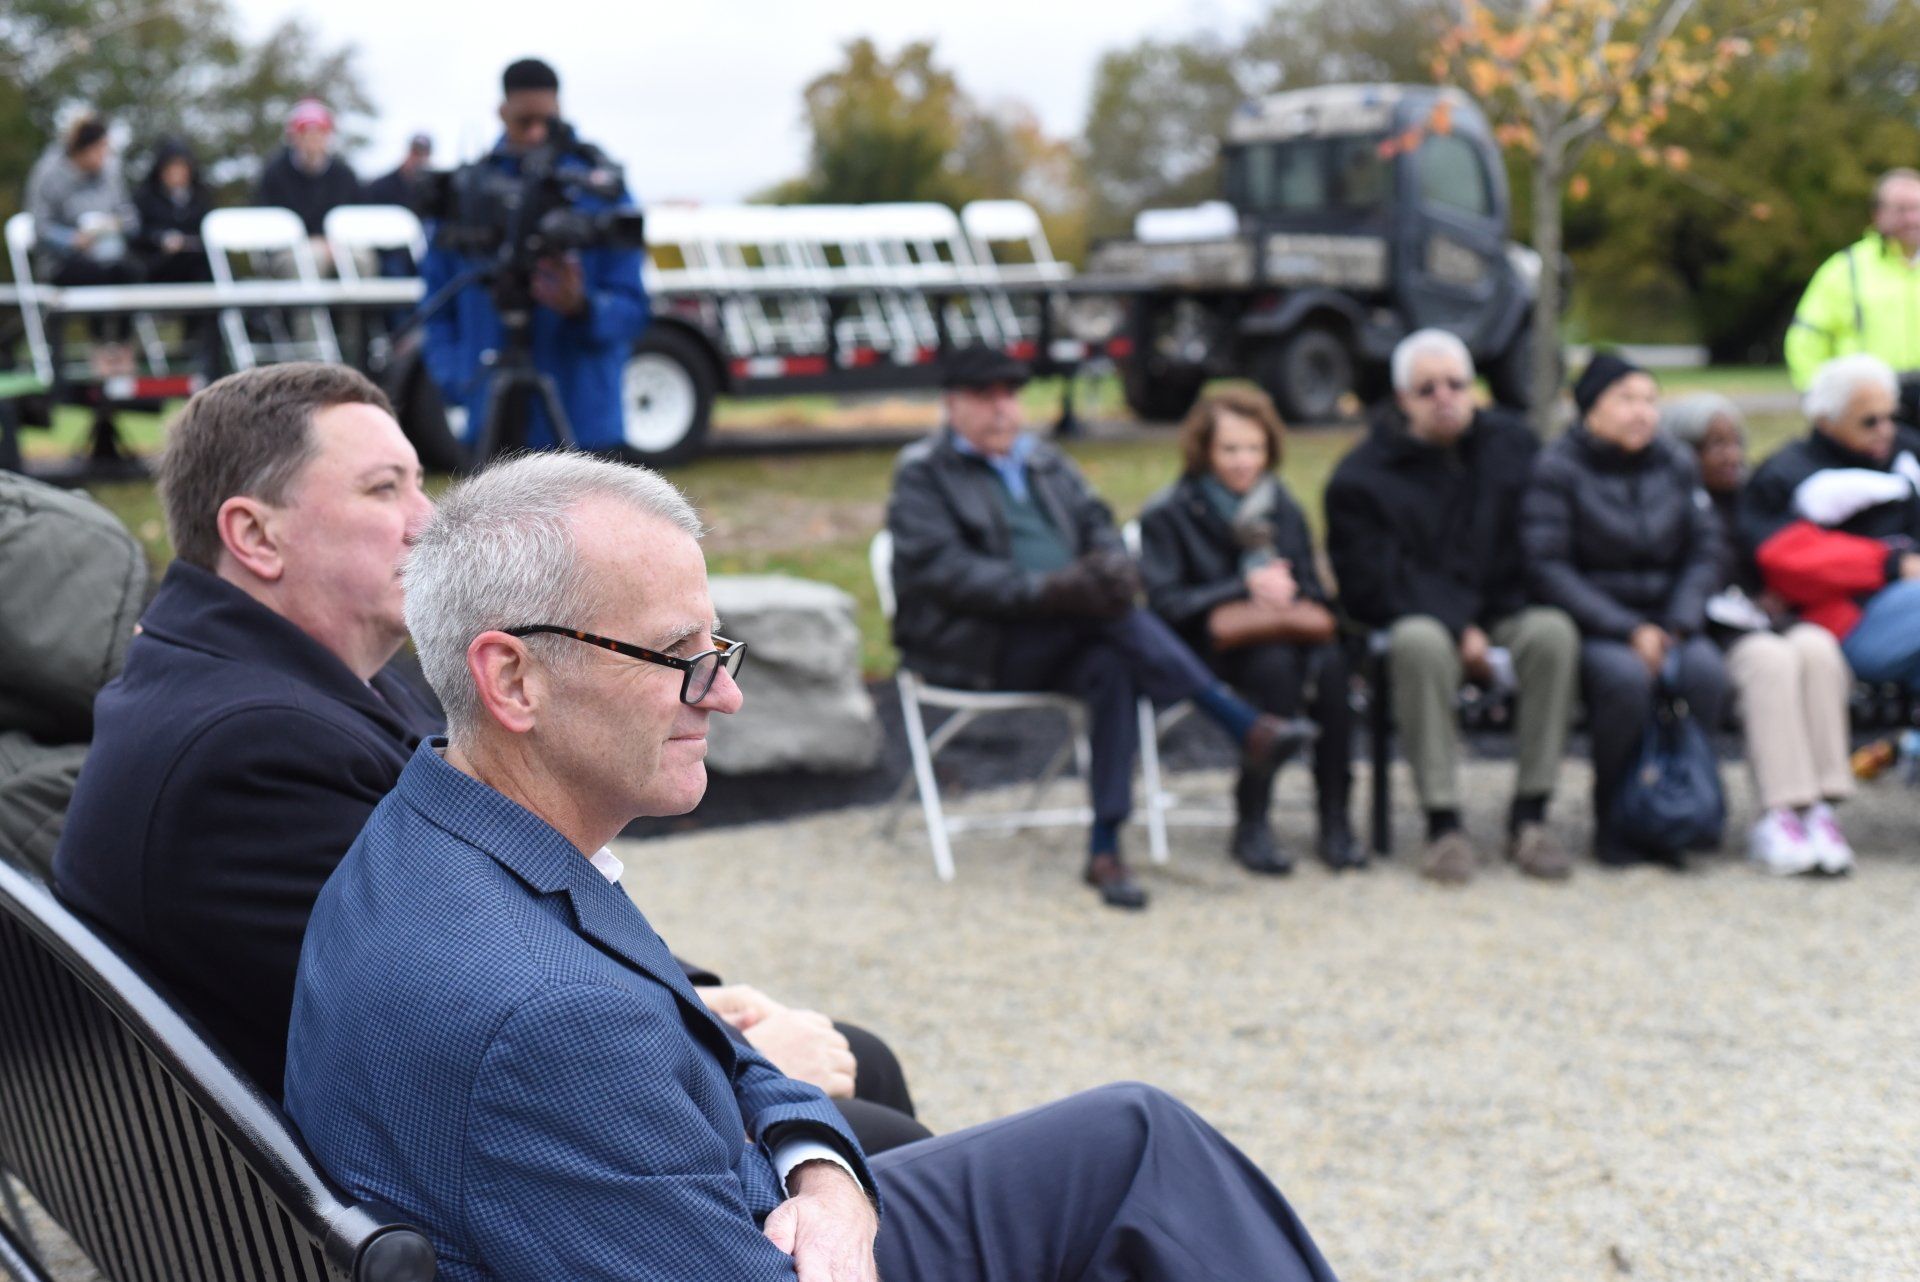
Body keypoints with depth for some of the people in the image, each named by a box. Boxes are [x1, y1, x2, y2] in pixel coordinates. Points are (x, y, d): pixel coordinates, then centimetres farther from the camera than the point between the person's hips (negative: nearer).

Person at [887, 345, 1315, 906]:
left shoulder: (1046, 463, 22)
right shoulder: (922, 475, 2)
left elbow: (1098, 524, 14)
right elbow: (942, 570, -12)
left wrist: (1114, 569, -13)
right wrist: (1047, 591, -25)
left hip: (1059, 643, 5)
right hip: (969, 646, -5)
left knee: (1113, 668, -30)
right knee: (1108, 614, -30)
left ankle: (1105, 850, -30)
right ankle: (1244, 725, -33)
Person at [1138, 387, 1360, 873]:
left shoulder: (1283, 508, 17)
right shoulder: (1166, 514, 1)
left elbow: (1313, 592, 12)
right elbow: (1165, 604, -10)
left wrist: (1283, 592, -11)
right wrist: (1246, 588, -16)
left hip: (1286, 635, 4)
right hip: (1205, 652, -4)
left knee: (1329, 663, -31)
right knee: (1274, 663, -35)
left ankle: (1336, 821, -25)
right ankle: (1250, 827, -28)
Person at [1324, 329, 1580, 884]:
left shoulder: (1512, 444, 9)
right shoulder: (1361, 478, -3)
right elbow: (1374, 588, -9)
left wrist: (1492, 619, -7)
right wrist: (1460, 633, -19)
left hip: (1505, 617, 3)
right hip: (1418, 619, -3)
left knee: (1554, 631, -30)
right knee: (1420, 643, -38)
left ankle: (1530, 813, -23)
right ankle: (1443, 823, -32)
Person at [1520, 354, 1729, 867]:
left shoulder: (1677, 464, 10)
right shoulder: (1557, 468, -5)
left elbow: (1704, 553, 9)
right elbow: (1548, 569, -10)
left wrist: (1678, 624, -9)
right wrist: (1628, 631, -18)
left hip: (1664, 617, 4)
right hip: (1589, 624, -4)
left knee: (1705, 671, -29)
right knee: (1626, 677, -35)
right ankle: (1614, 822, -14)